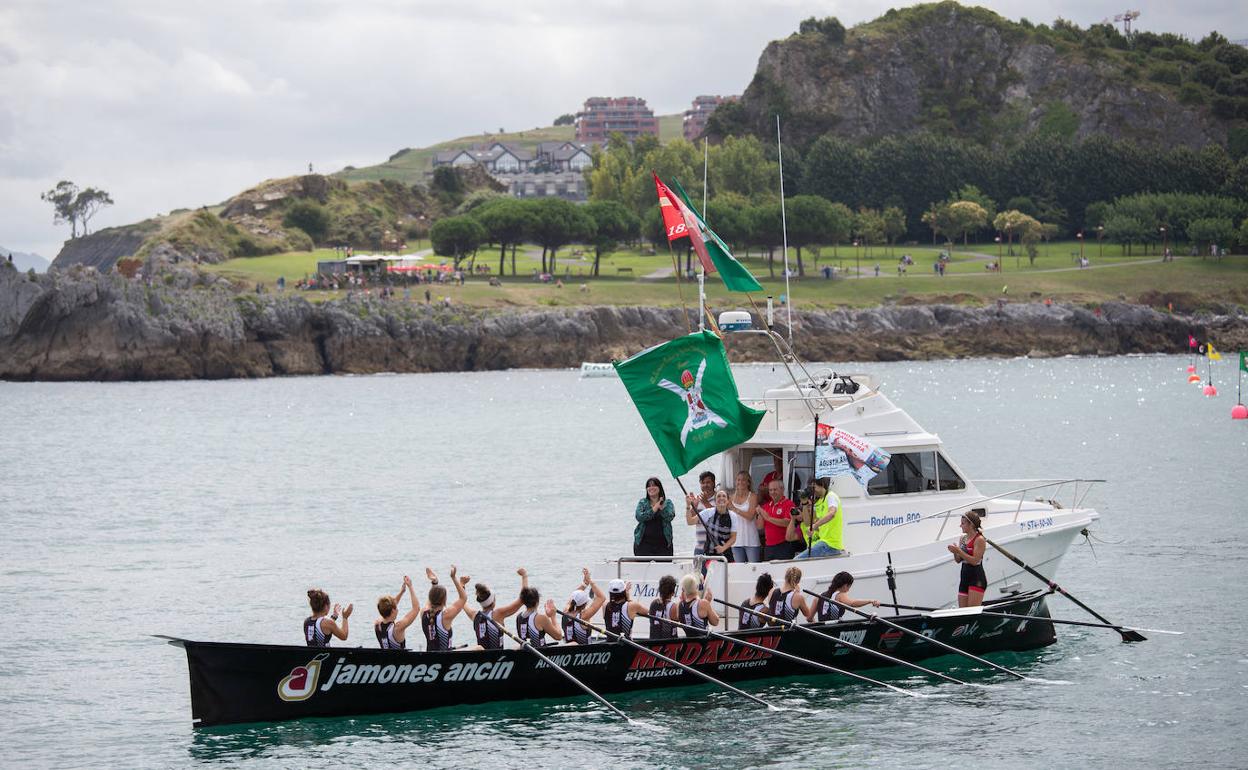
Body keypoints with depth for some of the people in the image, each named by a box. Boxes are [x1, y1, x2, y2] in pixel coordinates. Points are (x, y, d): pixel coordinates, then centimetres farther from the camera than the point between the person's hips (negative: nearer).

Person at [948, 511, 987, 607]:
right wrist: (955, 552, -5)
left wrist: (958, 551, -19)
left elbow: (975, 560, -17)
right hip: (965, 577, 8)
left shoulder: (979, 539, -10)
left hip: (977, 578, -8)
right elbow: (958, 560, 16)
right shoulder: (962, 539, 12)